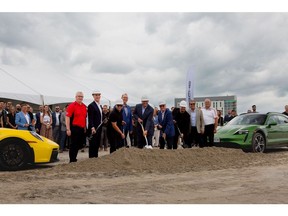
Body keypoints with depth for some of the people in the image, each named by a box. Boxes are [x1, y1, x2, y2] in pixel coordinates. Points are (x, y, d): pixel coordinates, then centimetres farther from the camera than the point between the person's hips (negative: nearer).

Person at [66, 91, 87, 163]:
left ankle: (74, 158, 29)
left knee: (79, 145, 14)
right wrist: (68, 129, -18)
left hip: (82, 129, 7)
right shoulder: (72, 106, -8)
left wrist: (85, 128, 15)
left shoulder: (85, 107, 13)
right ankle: (72, 160, 7)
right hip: (75, 128, -7)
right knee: (73, 145, -2)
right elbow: (67, 118, -13)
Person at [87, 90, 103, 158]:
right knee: (92, 144, -3)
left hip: (99, 128, 8)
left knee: (97, 144, 12)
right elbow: (90, 118, -17)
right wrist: (92, 128, -25)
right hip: (93, 129, -8)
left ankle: (96, 157, 19)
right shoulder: (91, 106, -11)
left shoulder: (100, 106, 17)